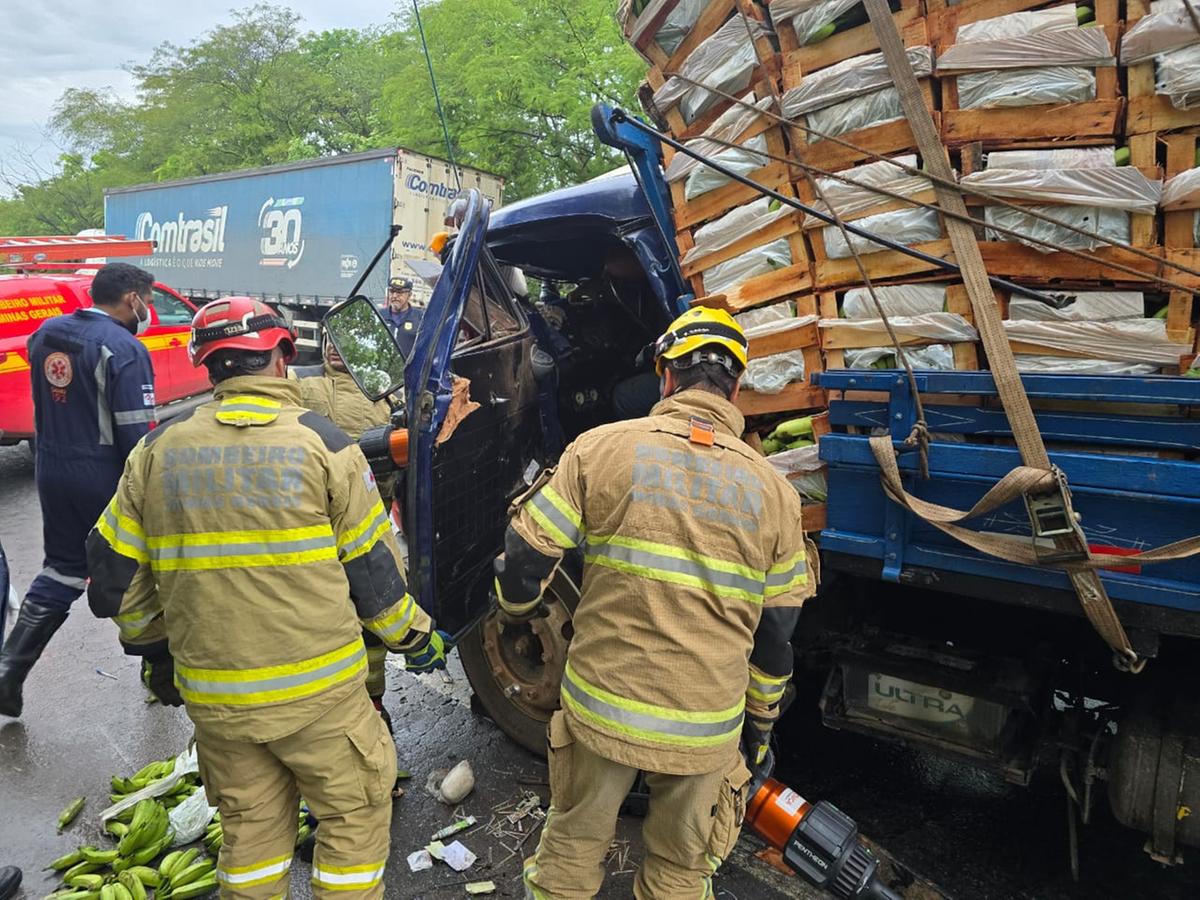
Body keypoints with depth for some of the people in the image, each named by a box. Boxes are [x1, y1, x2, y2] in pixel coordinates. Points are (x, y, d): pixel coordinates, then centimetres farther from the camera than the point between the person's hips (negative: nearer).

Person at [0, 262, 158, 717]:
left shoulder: (45, 334, 6)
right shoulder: (124, 348, -19)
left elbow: (41, 406, 15)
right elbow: (136, 433, -19)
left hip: (52, 472, 7)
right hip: (106, 478, -6)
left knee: (61, 568, 20)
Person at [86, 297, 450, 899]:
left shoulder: (159, 449, 1)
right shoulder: (321, 442, -9)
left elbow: (112, 576, 7)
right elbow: (372, 569, -6)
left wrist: (155, 649, 22)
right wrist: (416, 638, 9)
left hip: (210, 693, 4)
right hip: (317, 689, -4)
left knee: (250, 826, 22)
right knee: (355, 813, 15)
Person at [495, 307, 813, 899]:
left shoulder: (602, 448, -10)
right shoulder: (772, 489, -2)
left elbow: (526, 555, -7)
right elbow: (776, 634, 3)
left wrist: (515, 610, 16)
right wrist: (760, 725, 18)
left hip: (600, 709, -1)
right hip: (707, 729, 2)